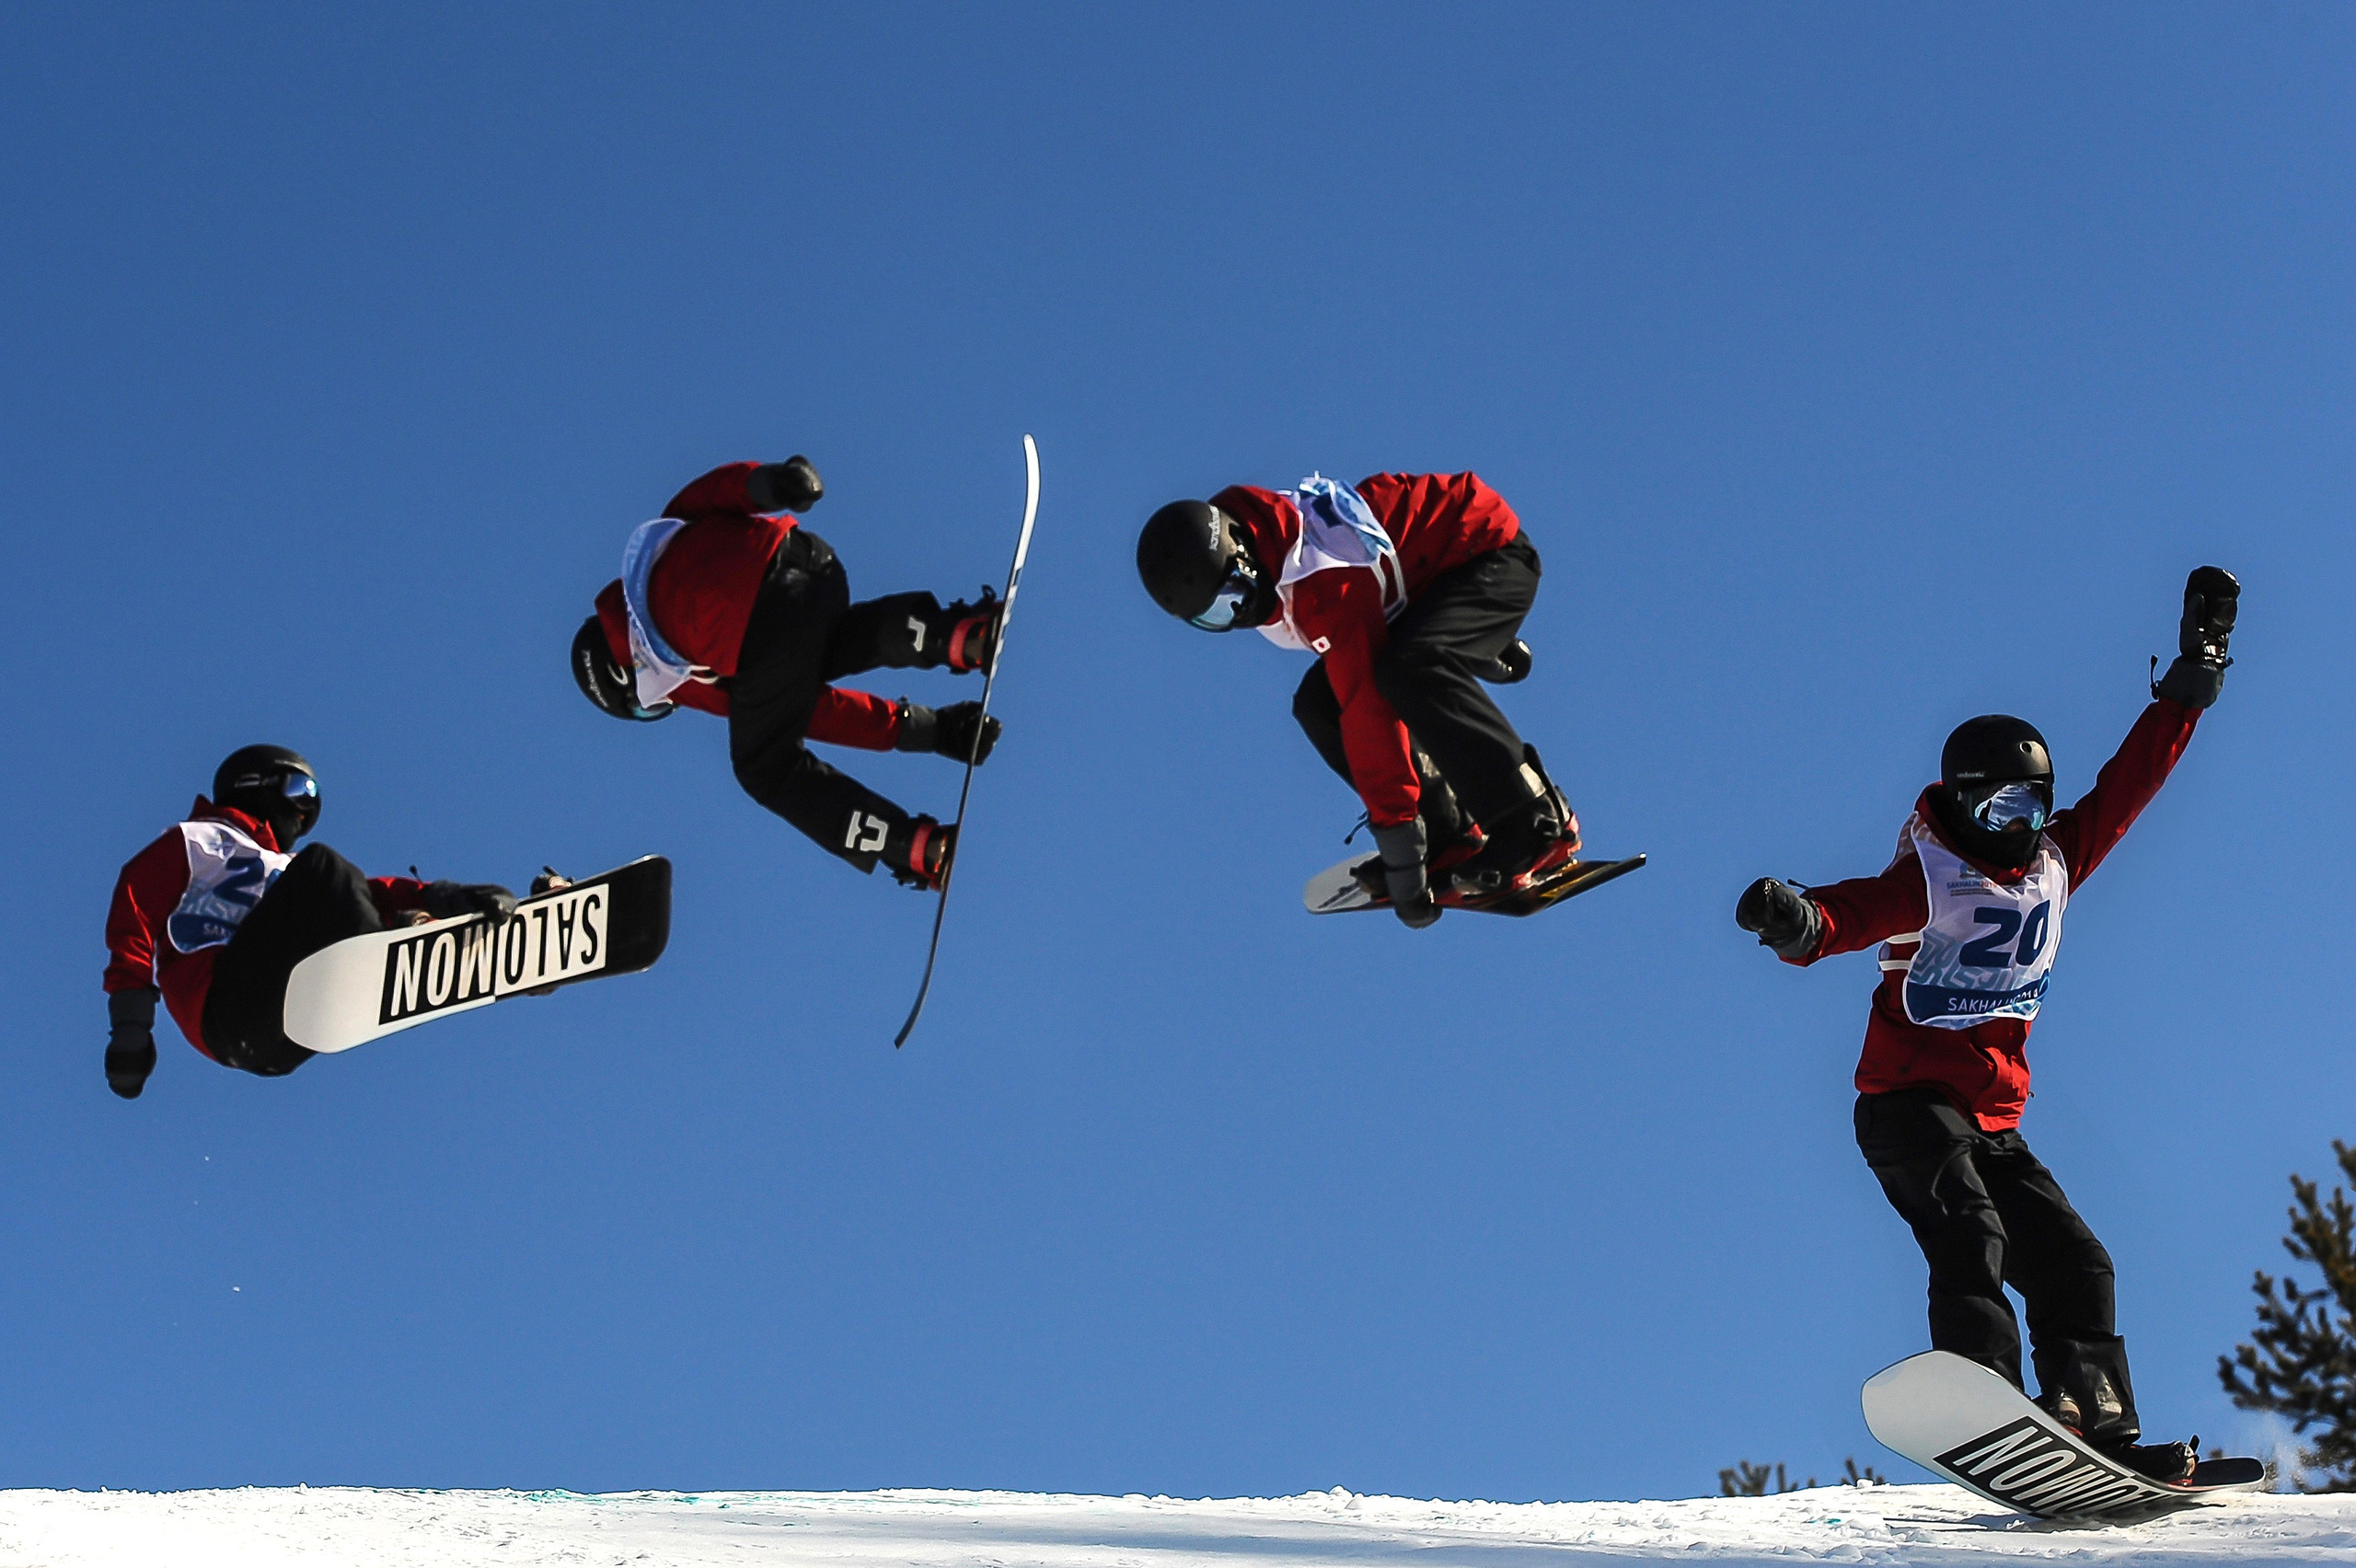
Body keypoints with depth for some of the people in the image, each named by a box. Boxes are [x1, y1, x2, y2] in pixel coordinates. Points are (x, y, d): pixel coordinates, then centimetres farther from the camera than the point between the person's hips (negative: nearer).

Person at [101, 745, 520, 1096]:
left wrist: (450, 896, -2)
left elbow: (375, 893, 19)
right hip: (224, 1007, -6)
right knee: (319, 866, -17)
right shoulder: (191, 841, 21)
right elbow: (132, 922, 5)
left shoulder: (288, 870, 36)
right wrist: (129, 1023, -10)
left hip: (286, 1045, 6)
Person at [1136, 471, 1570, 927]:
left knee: (1411, 669, -36)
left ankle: (1537, 824, -30)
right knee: (1318, 704, -6)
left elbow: (1367, 708, -36)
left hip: (1493, 558, -9)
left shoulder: (1321, 580, -36)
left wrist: (1400, 852, -34)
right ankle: (1450, 835, -5)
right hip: (1427, 574, 9)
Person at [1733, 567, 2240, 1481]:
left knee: (2073, 1263, -1)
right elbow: (1851, 915, -23)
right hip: (1910, 1102, -8)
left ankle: (2101, 1431, -2)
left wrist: (2194, 674, 22)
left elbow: (2131, 779, 20)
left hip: (1993, 1121, 8)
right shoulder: (1930, 879, -6)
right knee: (1969, 1233, -27)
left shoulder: (2054, 865, 14)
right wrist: (1796, 922, -47)